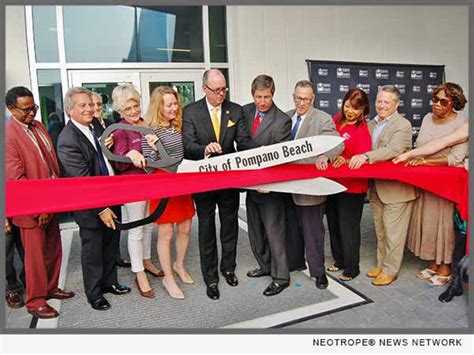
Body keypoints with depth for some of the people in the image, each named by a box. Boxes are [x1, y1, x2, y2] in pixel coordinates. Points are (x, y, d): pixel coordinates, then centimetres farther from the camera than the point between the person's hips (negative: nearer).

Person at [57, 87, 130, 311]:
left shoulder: (95, 126, 1)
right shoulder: (68, 140, -21)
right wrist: (101, 209, -18)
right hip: (91, 208, -7)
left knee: (111, 246, 20)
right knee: (93, 252, 12)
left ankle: (109, 282, 40)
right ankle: (94, 293, 31)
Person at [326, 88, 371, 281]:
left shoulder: (362, 130, -15)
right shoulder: (336, 120, 3)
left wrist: (345, 161, -37)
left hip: (352, 187, -7)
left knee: (348, 228, 4)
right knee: (333, 224, 18)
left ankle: (351, 268, 22)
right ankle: (339, 260, 37)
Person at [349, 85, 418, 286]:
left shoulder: (403, 125, -11)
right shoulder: (371, 124, 12)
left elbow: (394, 150, -27)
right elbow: (365, 150, 9)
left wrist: (365, 156, -39)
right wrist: (354, 158, -13)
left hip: (396, 188, -7)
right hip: (376, 188, 7)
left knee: (393, 232, 3)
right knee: (380, 231, 19)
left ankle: (390, 270, 17)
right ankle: (381, 264, 33)